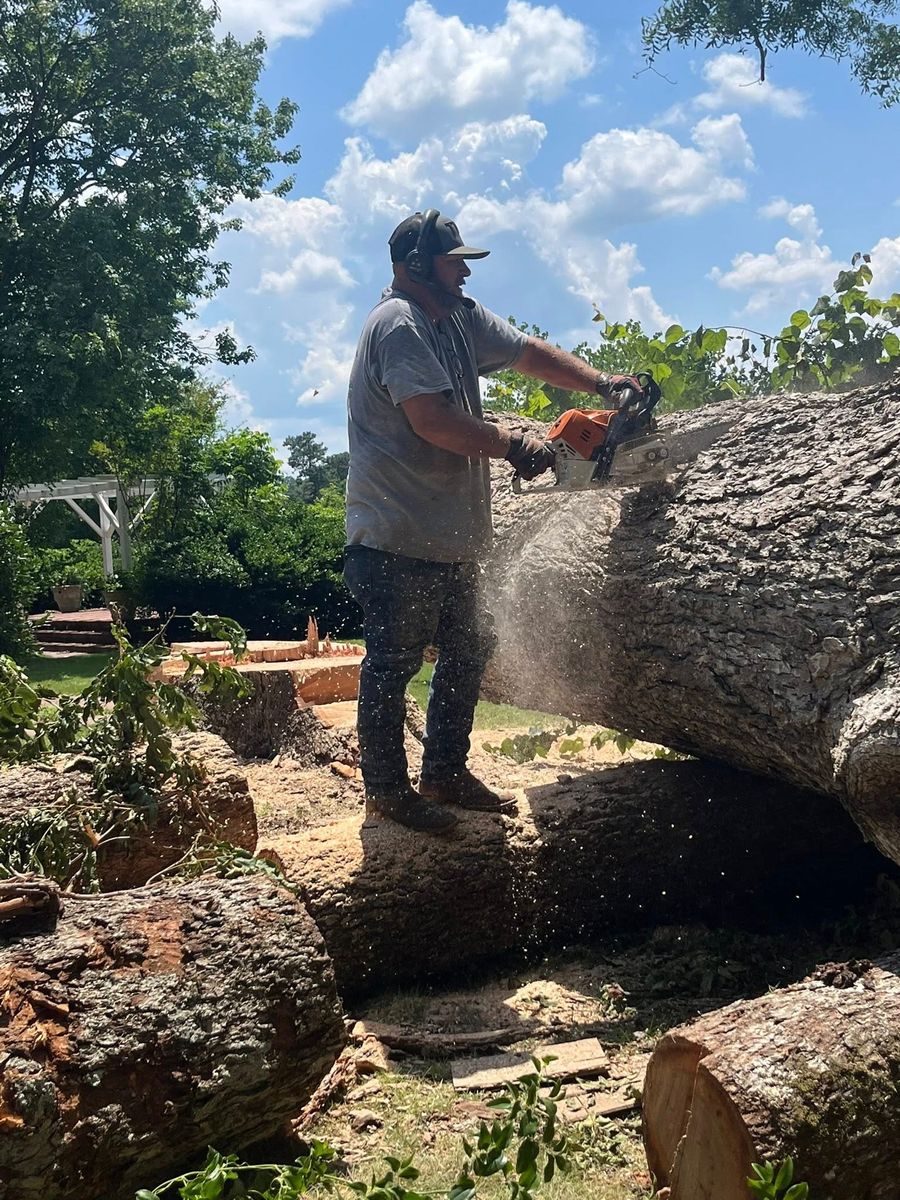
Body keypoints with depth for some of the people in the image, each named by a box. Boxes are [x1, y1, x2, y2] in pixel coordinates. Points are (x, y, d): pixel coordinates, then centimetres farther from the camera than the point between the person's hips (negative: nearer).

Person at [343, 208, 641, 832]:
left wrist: (599, 382, 4)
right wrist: (513, 444, -14)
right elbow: (434, 420, -24)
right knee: (393, 663, 0)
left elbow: (530, 353, 18)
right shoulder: (398, 324, -15)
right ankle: (387, 788, 13)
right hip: (399, 540, -10)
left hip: (450, 539, 10)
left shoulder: (461, 318, 14)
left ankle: (445, 772, 28)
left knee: (470, 647, 16)